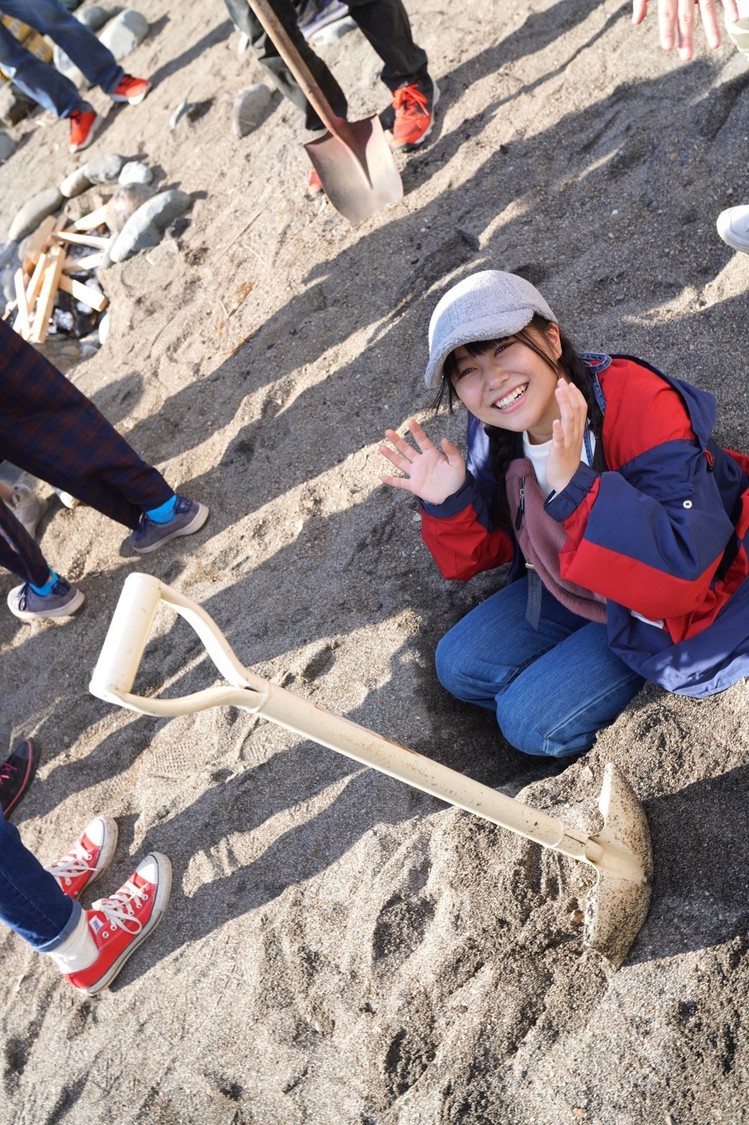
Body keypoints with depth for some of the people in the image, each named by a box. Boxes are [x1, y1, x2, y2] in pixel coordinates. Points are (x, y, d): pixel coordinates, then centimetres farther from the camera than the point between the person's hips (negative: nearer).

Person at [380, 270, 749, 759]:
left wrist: (575, 487, -48)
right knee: (459, 667, 5)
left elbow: (685, 572, -39)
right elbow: (491, 545, 1)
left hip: (682, 606, -6)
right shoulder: (496, 433, -12)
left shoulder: (638, 402, -33)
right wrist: (448, 502, -20)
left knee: (532, 720, -11)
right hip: (577, 587, 7)